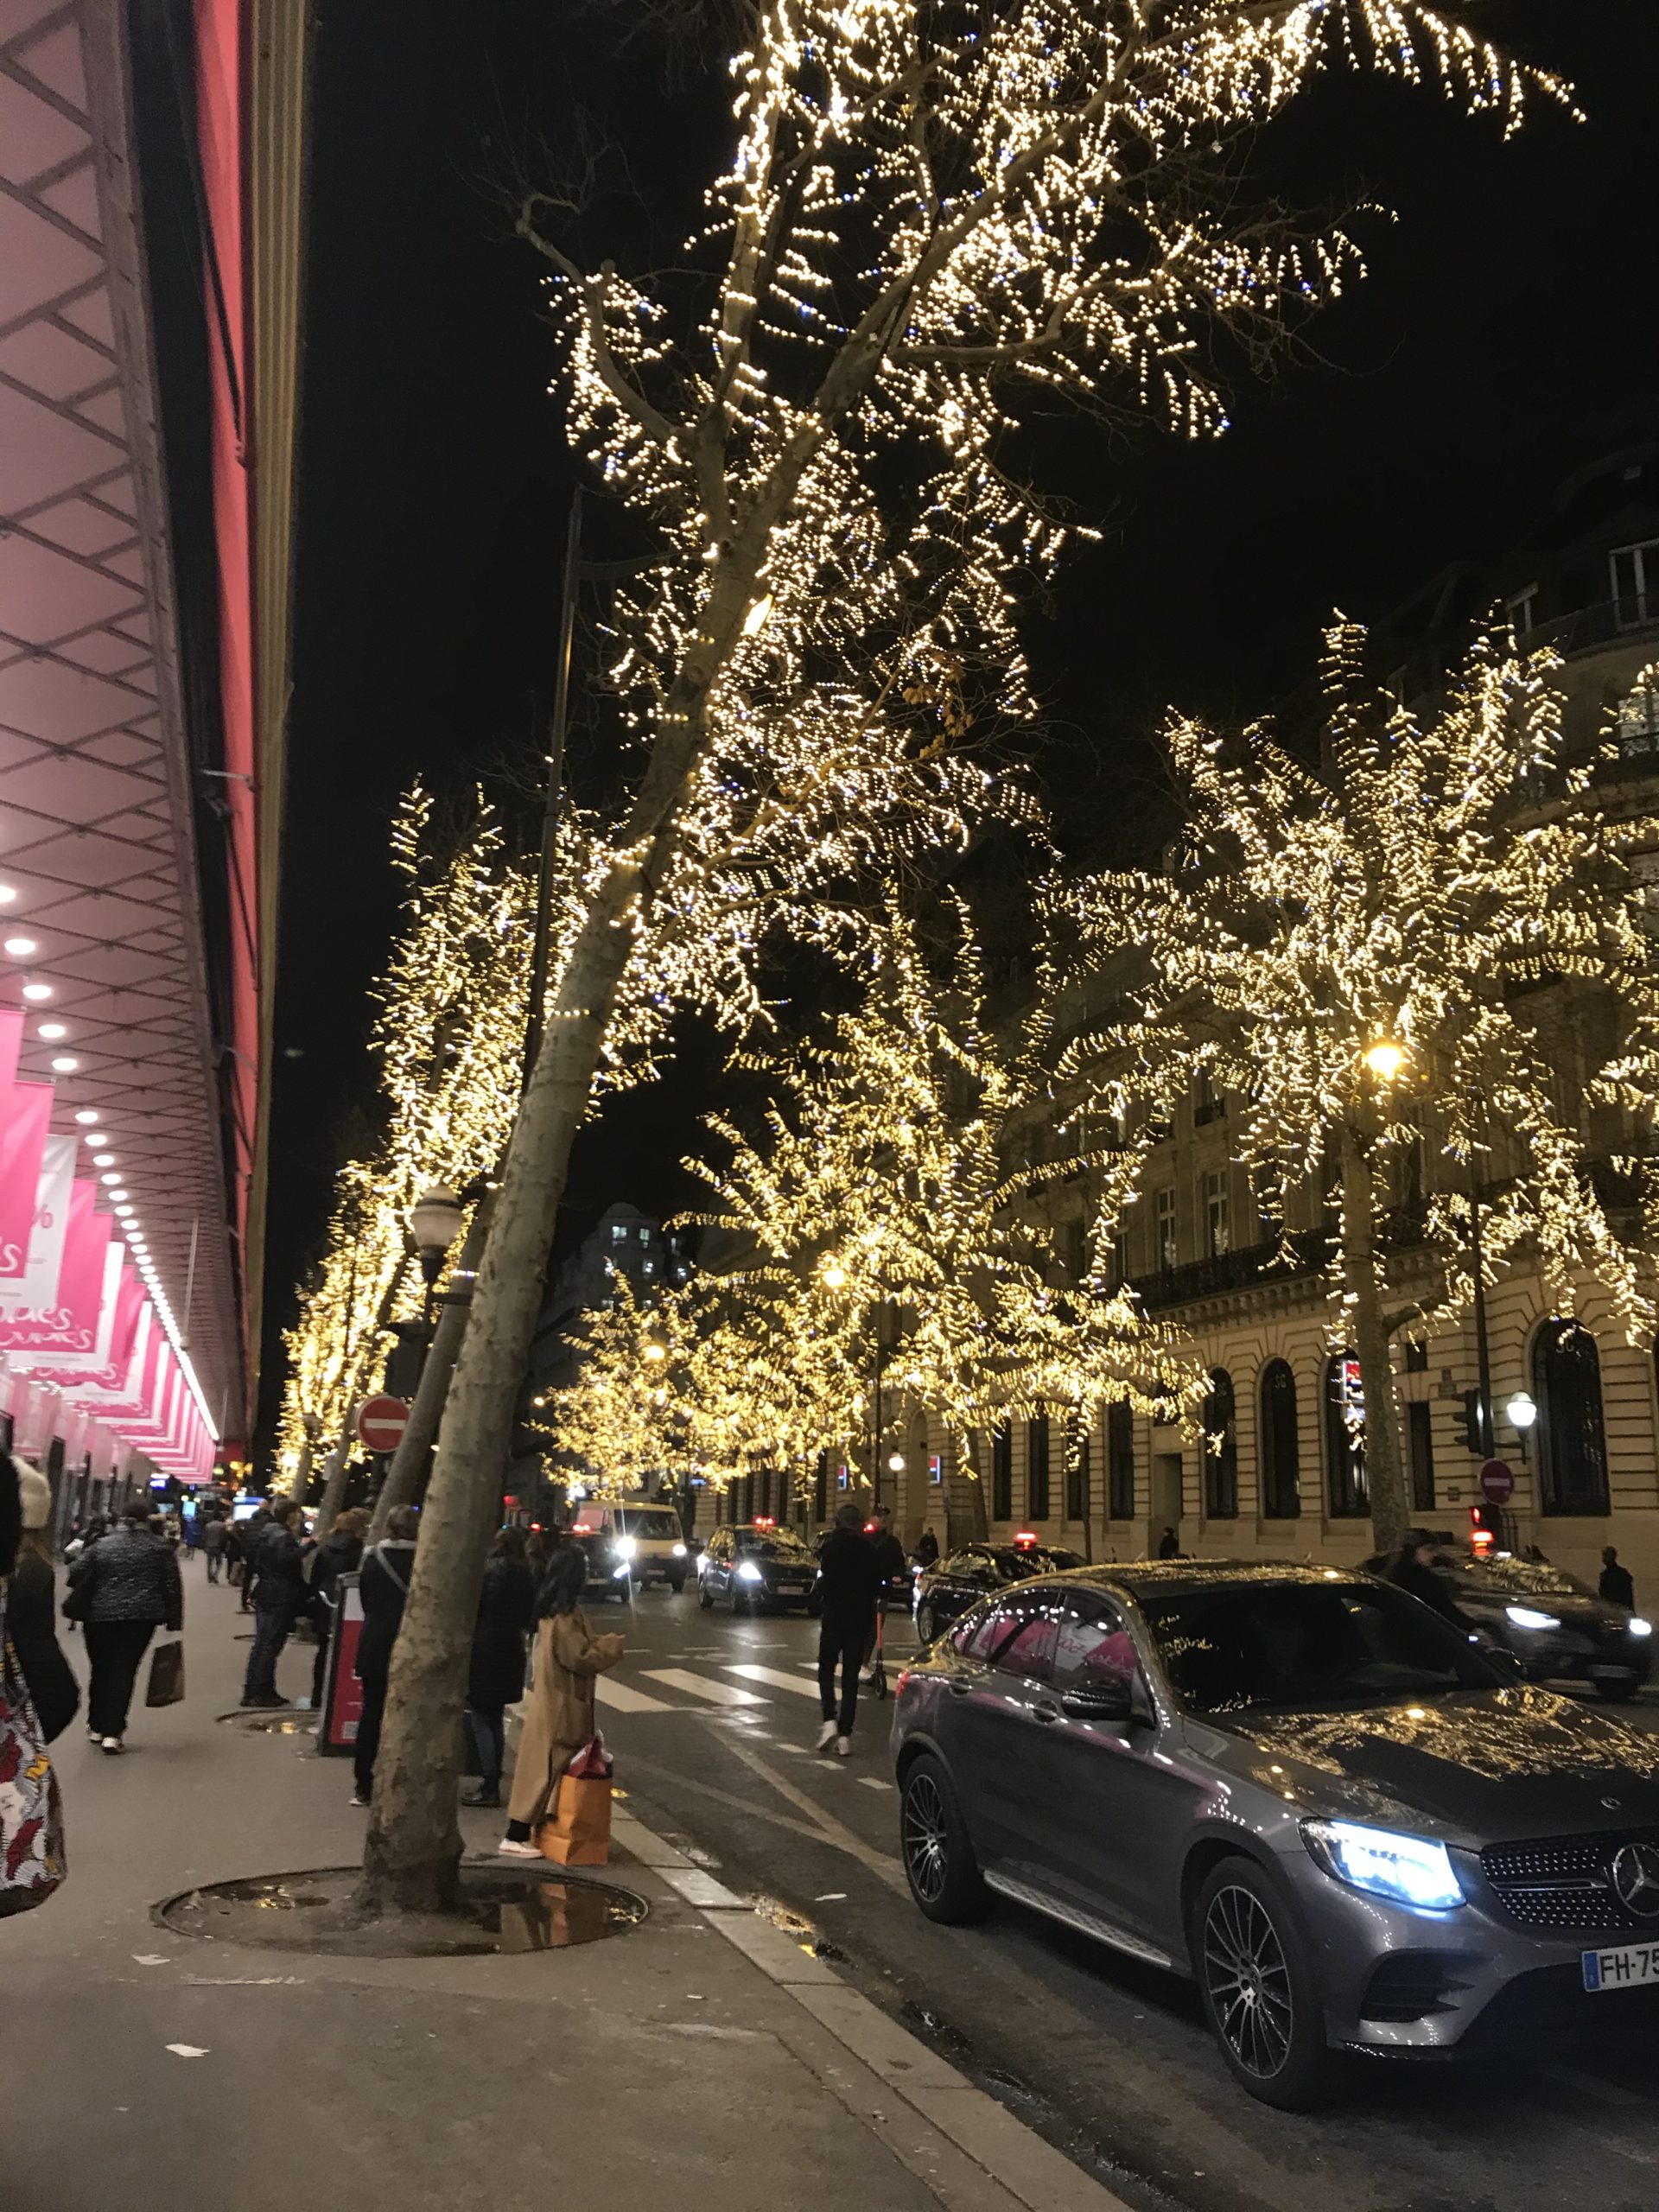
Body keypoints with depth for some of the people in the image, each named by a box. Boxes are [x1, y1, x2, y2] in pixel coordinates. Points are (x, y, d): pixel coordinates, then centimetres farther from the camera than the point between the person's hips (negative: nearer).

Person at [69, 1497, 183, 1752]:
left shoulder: (102, 1545, 6)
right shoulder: (161, 1547, 2)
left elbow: (78, 1576, 2)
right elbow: (172, 1587, 0)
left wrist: (80, 1606, 17)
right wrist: (173, 1622, 4)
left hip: (101, 1616, 2)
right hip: (141, 1616, -2)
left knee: (101, 1669, 16)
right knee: (124, 1671, 0)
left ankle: (96, 1726, 27)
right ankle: (113, 1732, -7)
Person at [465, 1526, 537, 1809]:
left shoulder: (489, 1573, -12)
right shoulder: (526, 1578, 6)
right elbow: (529, 1619, 10)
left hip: (484, 1653, -7)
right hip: (511, 1655, 7)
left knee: (480, 1720, -1)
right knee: (496, 1720, 16)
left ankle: (489, 1788, -3)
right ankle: (493, 1783, 19)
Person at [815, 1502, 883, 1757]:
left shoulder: (832, 1544, -7)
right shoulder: (868, 1549, 1)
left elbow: (826, 1580, -13)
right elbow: (877, 1583, 4)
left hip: (834, 1615, -2)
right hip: (861, 1617, 3)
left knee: (826, 1670, 12)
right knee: (851, 1676, 8)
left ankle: (830, 1721, -7)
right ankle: (845, 1736, 5)